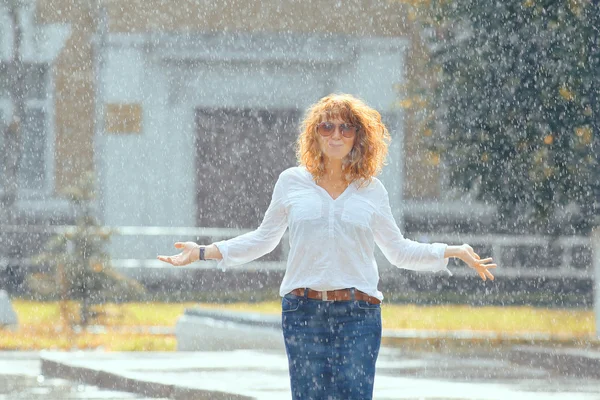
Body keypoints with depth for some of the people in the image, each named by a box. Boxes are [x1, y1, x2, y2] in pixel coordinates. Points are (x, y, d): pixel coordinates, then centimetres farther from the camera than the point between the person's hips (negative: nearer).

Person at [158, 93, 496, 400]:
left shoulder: (371, 190, 9)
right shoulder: (292, 183, 8)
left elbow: (398, 251, 18)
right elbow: (262, 240, 17)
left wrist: (454, 252, 12)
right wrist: (203, 252, 11)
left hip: (359, 314, 0)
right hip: (304, 311, 0)